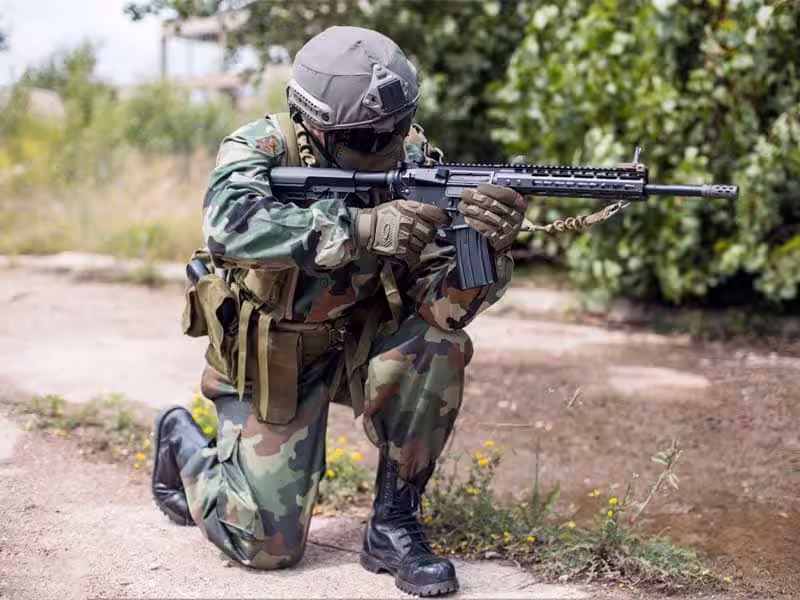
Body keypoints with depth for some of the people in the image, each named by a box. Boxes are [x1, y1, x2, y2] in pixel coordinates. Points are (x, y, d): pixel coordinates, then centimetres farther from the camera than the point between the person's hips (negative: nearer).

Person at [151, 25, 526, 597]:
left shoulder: (410, 162, -15)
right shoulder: (262, 147, -22)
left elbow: (443, 302, -21)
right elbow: (230, 224, -45)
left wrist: (488, 250, -43)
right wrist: (362, 228, -50)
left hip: (359, 340, 3)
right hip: (270, 357, -3)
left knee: (438, 346, -28)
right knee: (270, 543, -8)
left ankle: (394, 527, -9)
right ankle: (184, 442, 24)